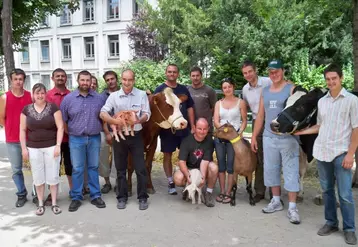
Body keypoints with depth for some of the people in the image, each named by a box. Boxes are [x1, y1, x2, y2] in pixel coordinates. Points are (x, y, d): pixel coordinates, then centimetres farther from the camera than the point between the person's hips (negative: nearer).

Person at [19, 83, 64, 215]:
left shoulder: (53, 107, -4)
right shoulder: (26, 109, 3)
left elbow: (60, 127, -6)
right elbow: (22, 130, 6)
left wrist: (58, 145, -12)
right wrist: (24, 148, 0)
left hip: (51, 147, -2)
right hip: (34, 148, 2)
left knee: (53, 175, 4)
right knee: (38, 177, 9)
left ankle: (54, 203, 17)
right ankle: (40, 204, 23)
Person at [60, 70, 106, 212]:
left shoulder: (99, 98, 2)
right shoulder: (68, 98, -1)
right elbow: (63, 120, 4)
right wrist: (70, 134, 5)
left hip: (94, 138, 1)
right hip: (76, 139, -1)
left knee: (93, 167, 10)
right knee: (77, 169, 5)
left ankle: (95, 196, 20)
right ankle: (76, 198, 17)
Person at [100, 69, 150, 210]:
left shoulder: (142, 94, -1)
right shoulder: (113, 96, 0)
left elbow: (147, 114, -2)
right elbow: (103, 113, -6)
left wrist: (138, 120, -23)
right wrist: (116, 122, -23)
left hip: (136, 136, -1)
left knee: (140, 168, 2)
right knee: (120, 168, 10)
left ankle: (142, 197, 15)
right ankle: (122, 197, 23)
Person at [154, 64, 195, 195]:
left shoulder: (184, 89, 9)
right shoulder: (160, 89, -1)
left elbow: (190, 108, 10)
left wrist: (192, 126, 5)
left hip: (184, 128, 3)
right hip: (167, 129, -3)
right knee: (167, 155, 5)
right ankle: (171, 183, 18)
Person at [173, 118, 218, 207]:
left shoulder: (209, 141, -14)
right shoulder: (187, 141, -16)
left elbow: (205, 161, -23)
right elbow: (182, 161, -23)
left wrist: (203, 176, -41)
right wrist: (188, 176, -41)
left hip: (203, 168, 1)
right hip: (188, 168, 0)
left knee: (214, 167, -32)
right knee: (178, 178, -31)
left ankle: (209, 193, -10)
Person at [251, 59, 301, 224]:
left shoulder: (292, 89, -2)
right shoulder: (265, 91, 14)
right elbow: (260, 115, 16)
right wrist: (254, 136, 13)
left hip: (288, 138, -5)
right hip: (269, 137, 6)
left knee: (290, 172, -1)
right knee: (271, 170, 12)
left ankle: (292, 207, 7)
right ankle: (276, 201, 27)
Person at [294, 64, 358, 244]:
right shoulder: (321, 101, 10)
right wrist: (300, 132, 10)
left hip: (341, 153, -4)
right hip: (322, 152, 4)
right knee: (326, 190, 12)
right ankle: (331, 223, 26)